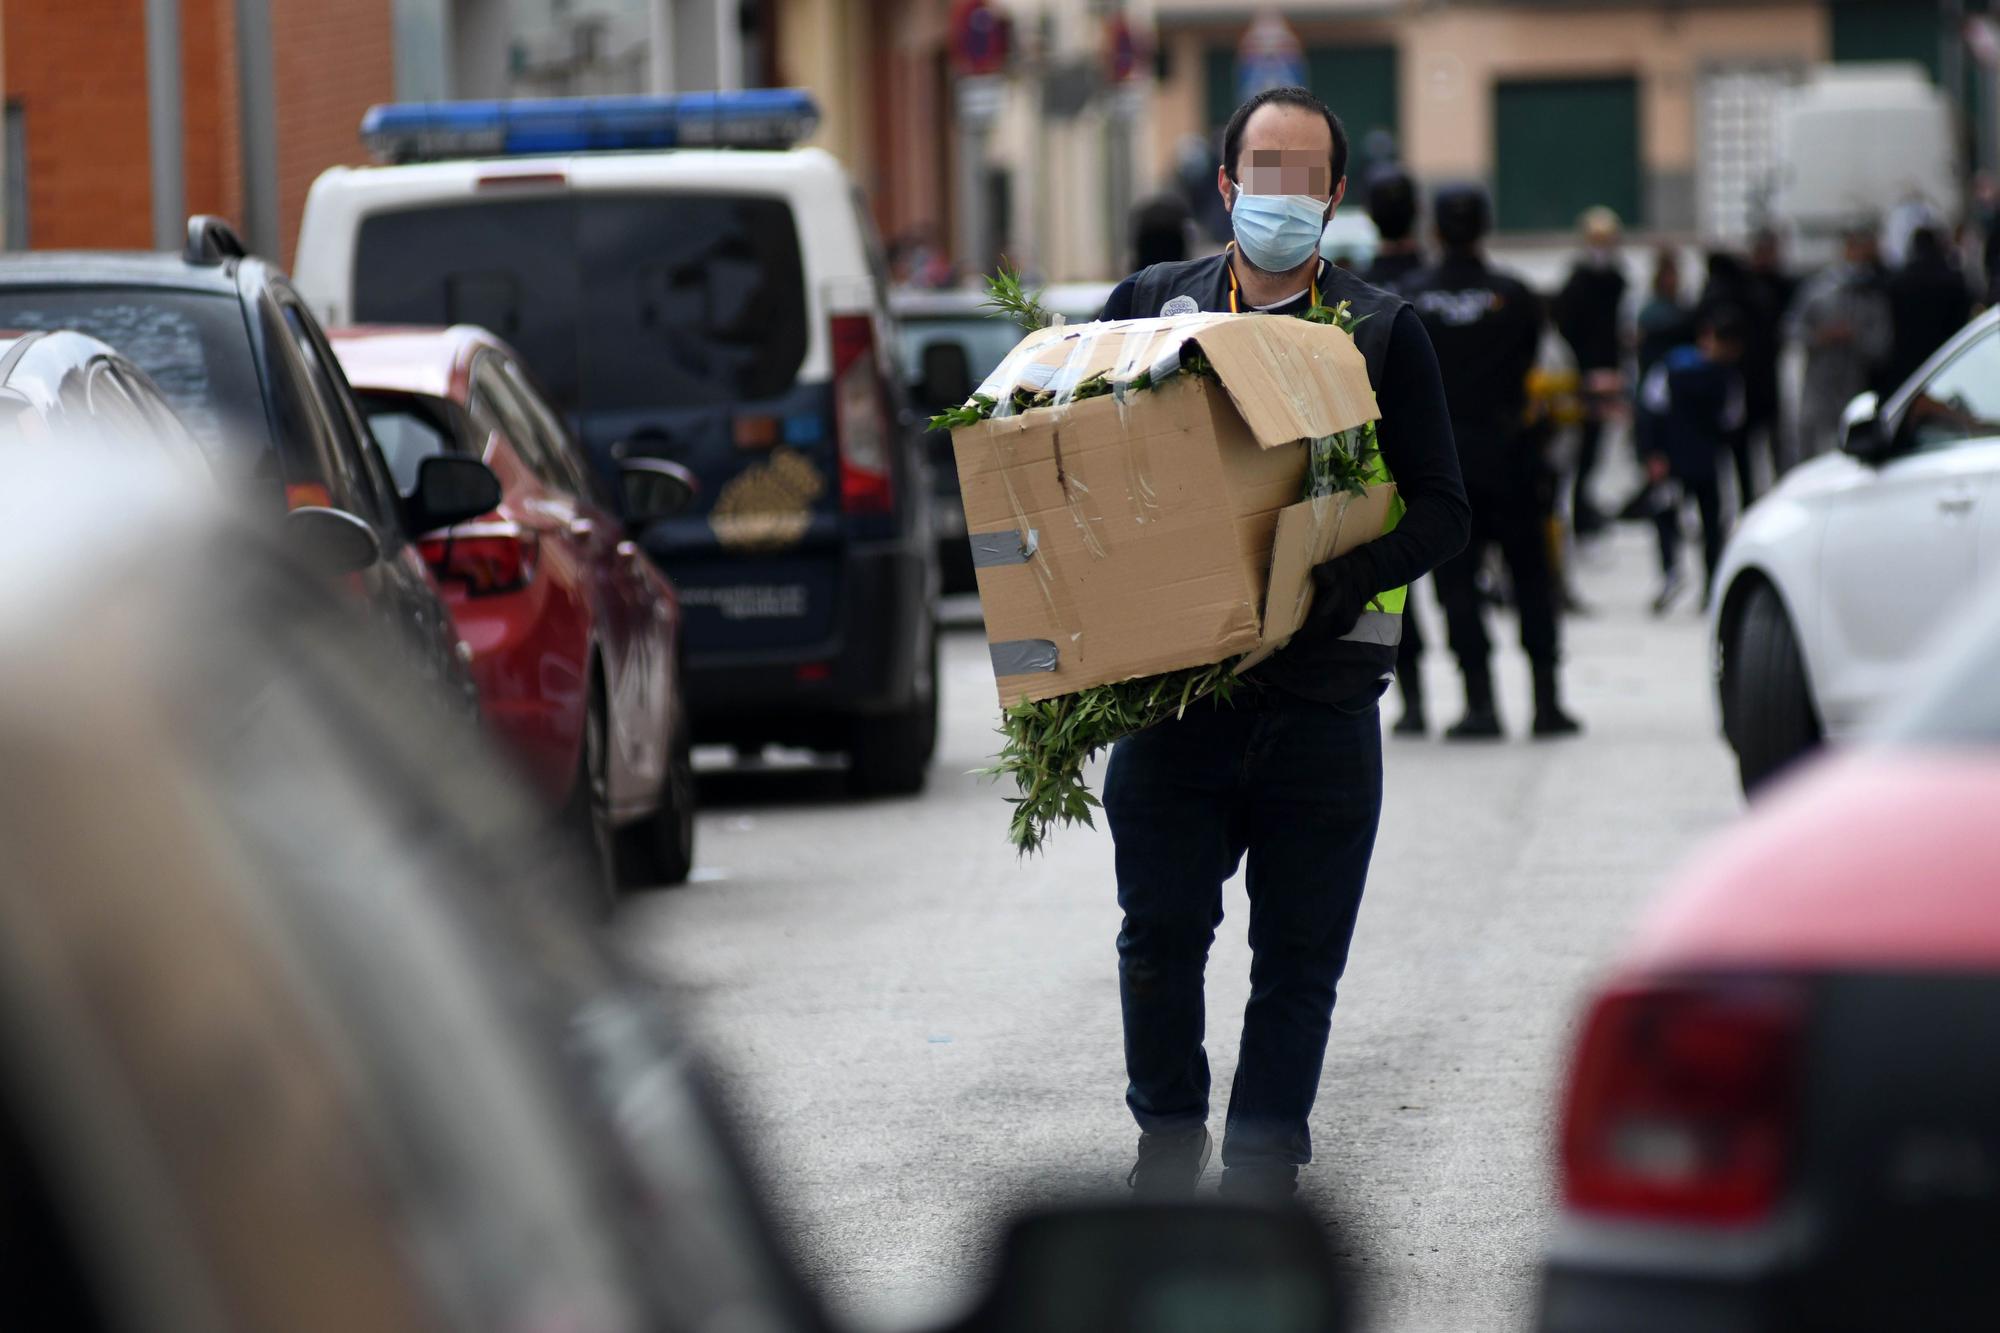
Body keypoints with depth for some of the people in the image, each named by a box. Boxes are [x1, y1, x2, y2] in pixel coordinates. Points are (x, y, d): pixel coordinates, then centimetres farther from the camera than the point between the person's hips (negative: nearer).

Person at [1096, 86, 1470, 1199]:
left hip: (1322, 698, -1)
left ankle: (1262, 1172, 12)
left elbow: (1442, 509, 3)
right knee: (1161, 938, 0)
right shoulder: (1151, 305, 11)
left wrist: (1360, 570, -17)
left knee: (1300, 958, 3)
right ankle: (1168, 1151, 18)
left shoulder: (1383, 332, 7)